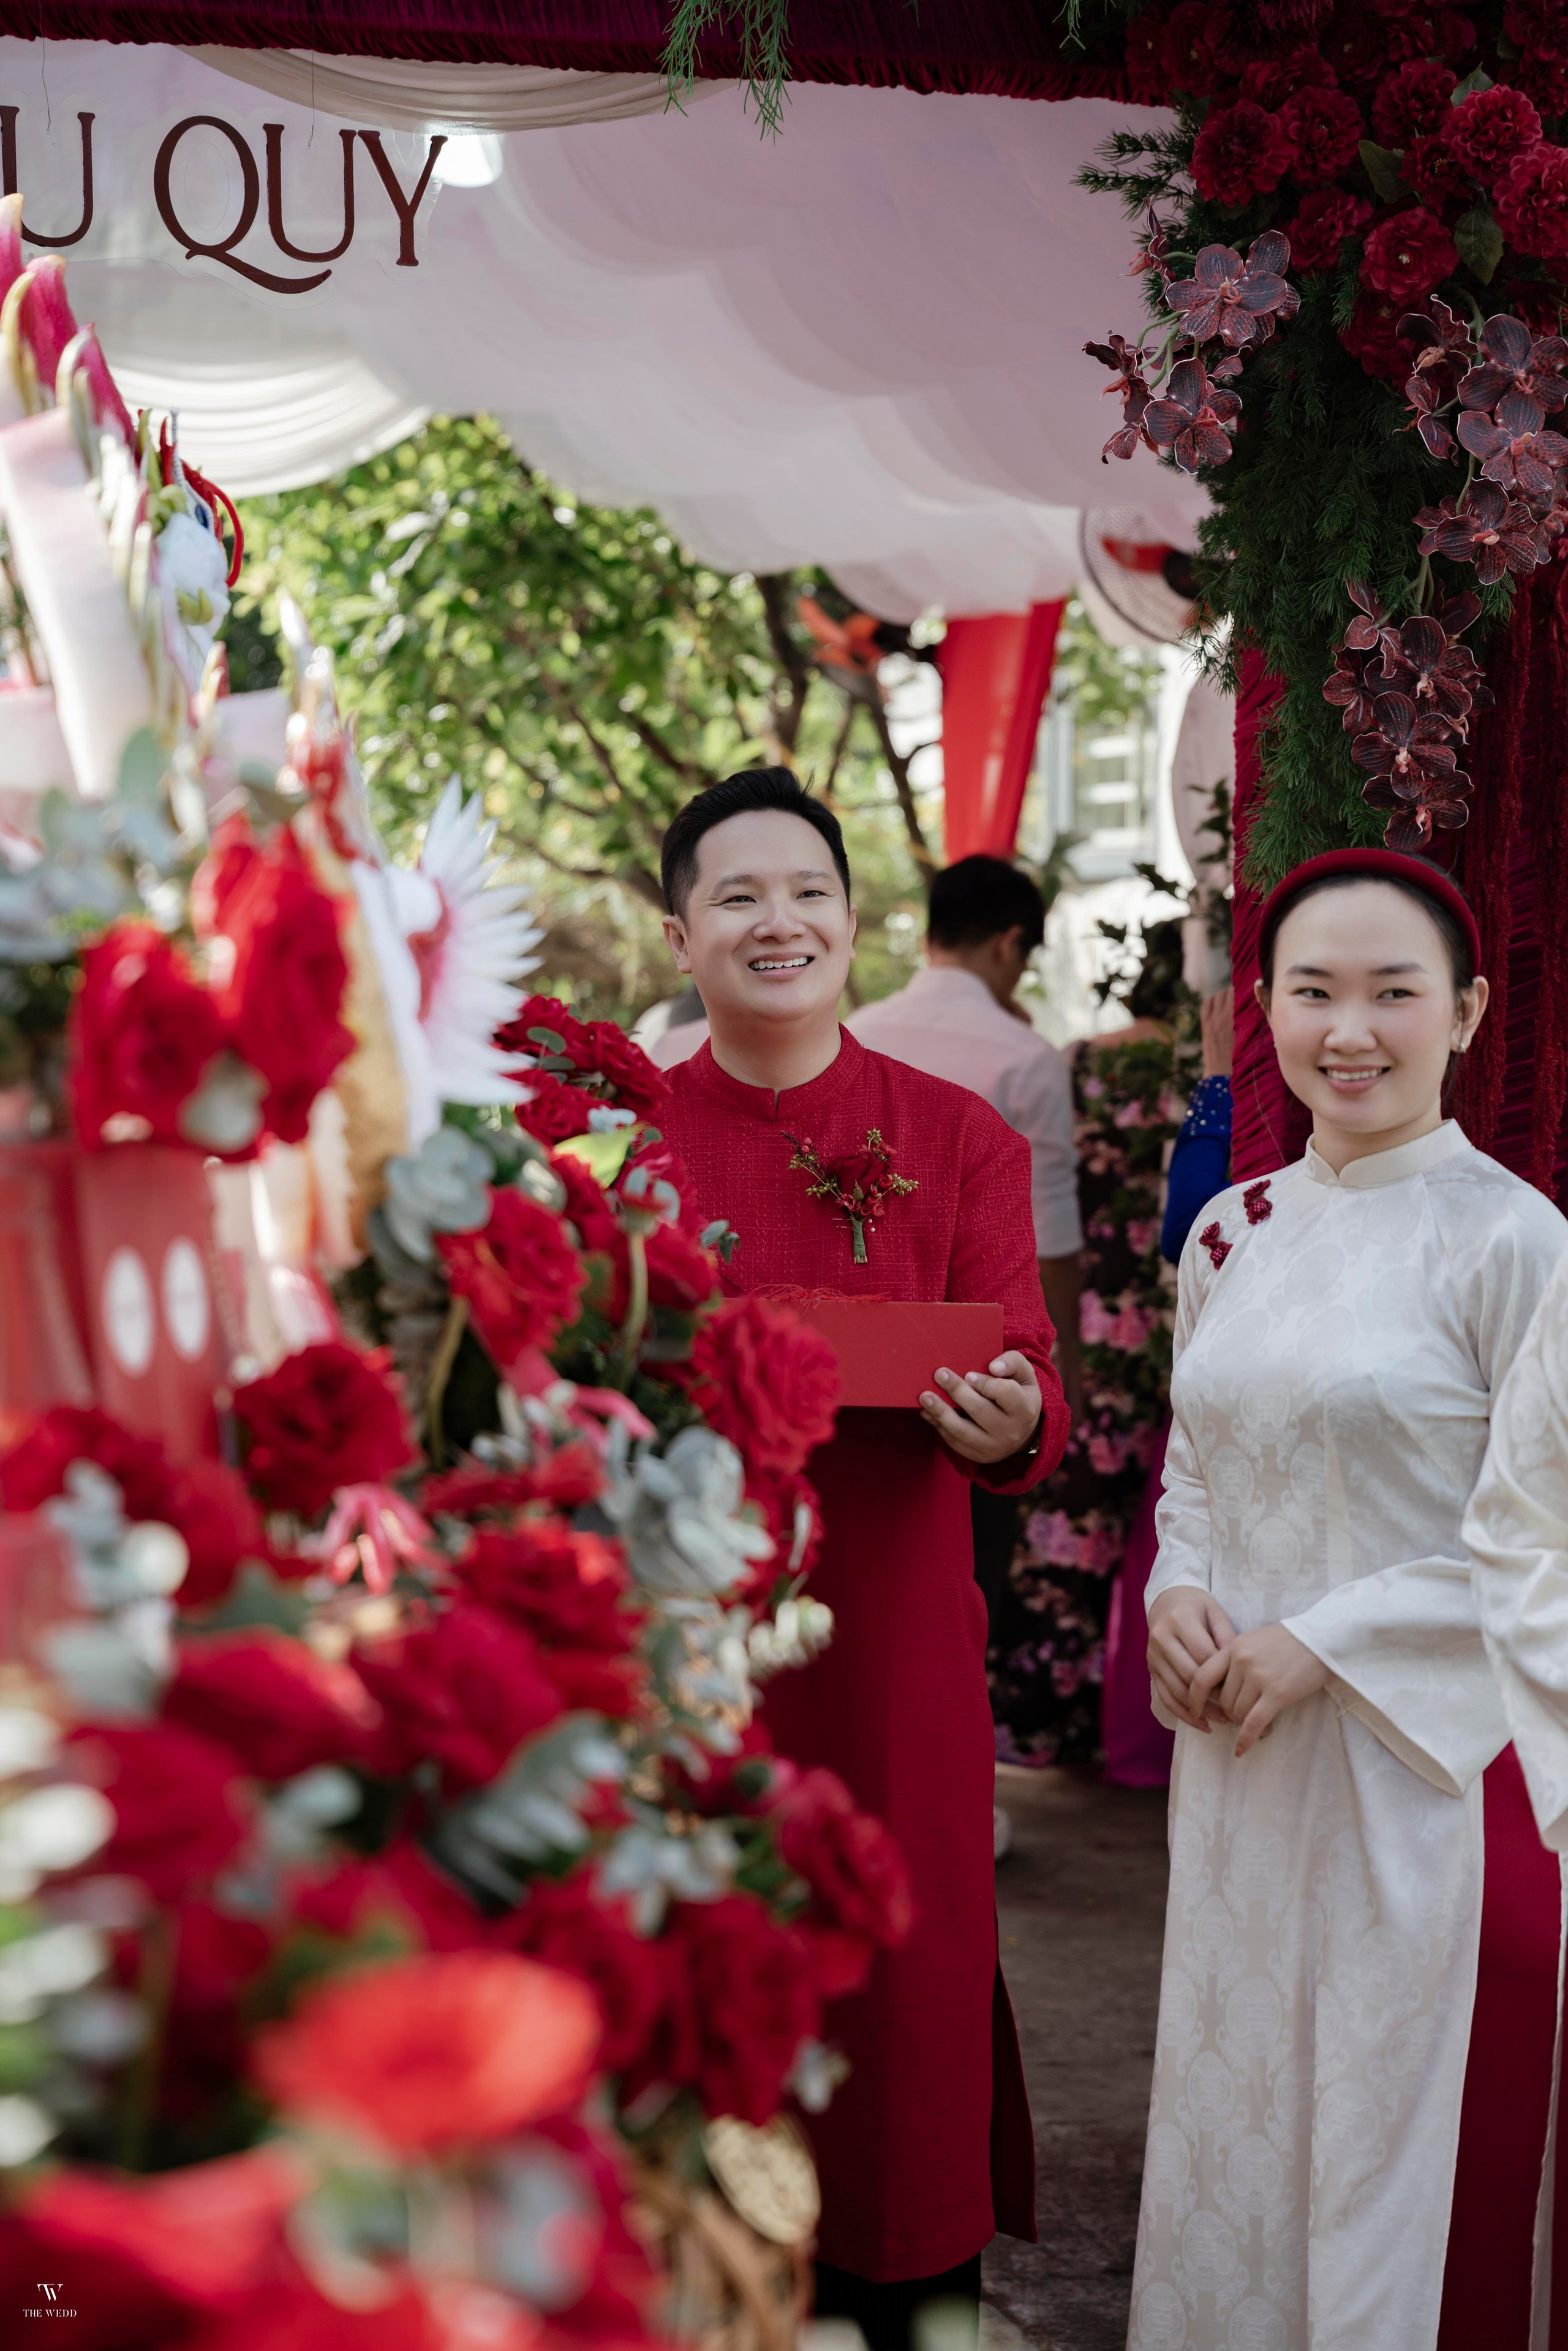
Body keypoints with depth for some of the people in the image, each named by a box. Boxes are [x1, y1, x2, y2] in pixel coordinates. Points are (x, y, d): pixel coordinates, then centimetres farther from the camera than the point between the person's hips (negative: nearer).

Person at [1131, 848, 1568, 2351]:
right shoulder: (1231, 1235, 7)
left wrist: (1322, 1645, -15)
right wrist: (1179, 1597, -2)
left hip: (1428, 1763, -5)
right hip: (1242, 1763, 5)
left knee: (1396, 2120, 5)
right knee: (1236, 2110, 14)